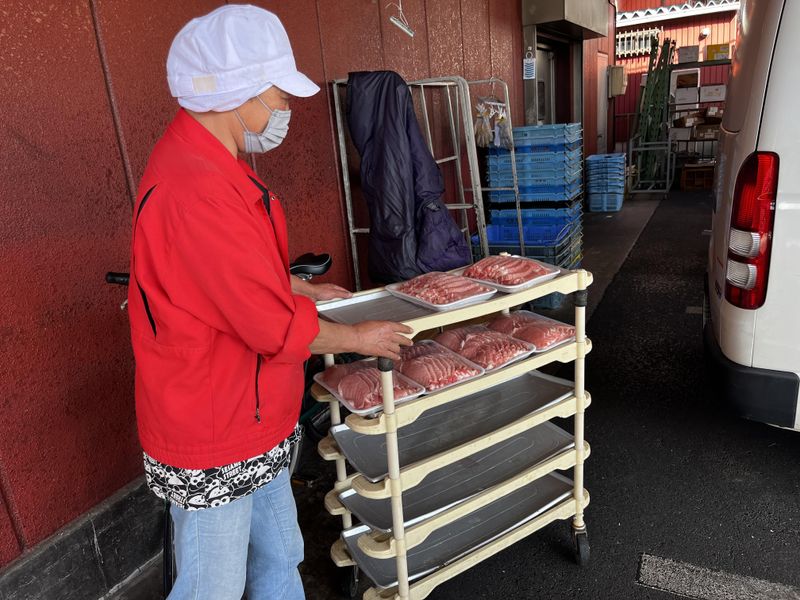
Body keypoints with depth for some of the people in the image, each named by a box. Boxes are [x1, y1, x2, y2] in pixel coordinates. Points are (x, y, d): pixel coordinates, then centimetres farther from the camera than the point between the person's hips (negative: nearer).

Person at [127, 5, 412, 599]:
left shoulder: (212, 165, 5)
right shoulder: (194, 192, -30)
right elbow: (275, 327, -25)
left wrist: (302, 287, 13)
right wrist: (358, 338, -10)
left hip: (255, 424, 9)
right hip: (213, 445, -9)